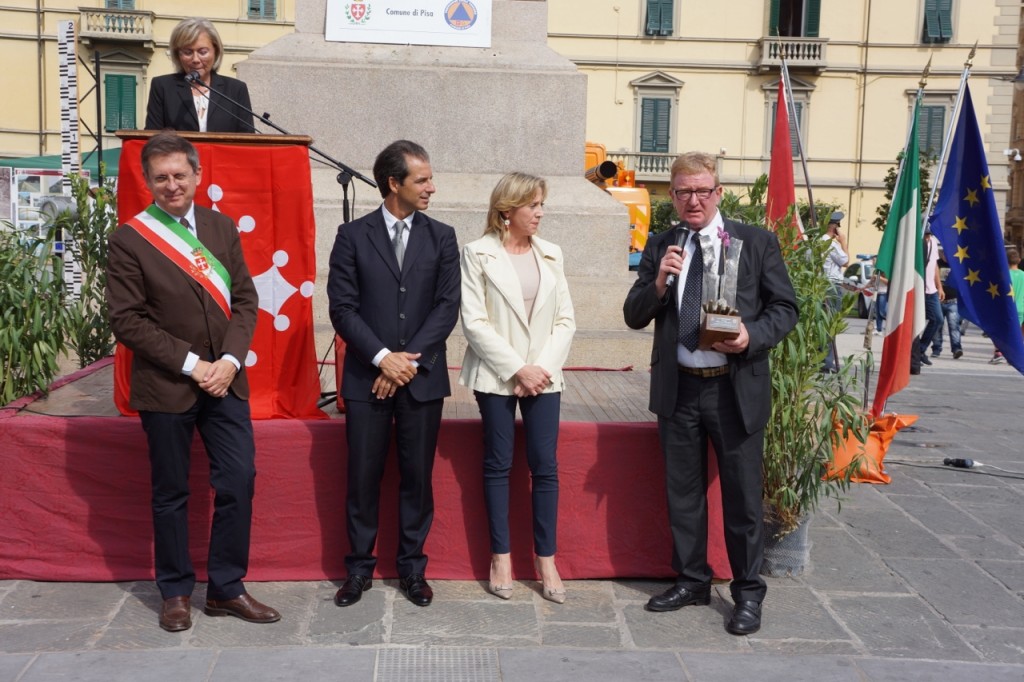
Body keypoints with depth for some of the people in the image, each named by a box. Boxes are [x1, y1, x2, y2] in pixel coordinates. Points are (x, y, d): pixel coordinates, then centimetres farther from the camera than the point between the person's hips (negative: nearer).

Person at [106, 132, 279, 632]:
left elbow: (245, 299, 5)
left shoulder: (222, 228, 7)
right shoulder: (129, 239, -5)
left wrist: (229, 360, -9)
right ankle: (176, 592, 26)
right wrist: (190, 364, -14)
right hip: (165, 385, -3)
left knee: (239, 481, 2)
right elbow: (127, 320, -9)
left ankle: (226, 589, 18)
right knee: (171, 492, 9)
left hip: (225, 380, 3)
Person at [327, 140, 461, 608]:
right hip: (367, 376, -1)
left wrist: (410, 358, -10)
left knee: (417, 477, 7)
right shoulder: (353, 236, 2)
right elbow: (342, 307, -3)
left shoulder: (441, 237, 7)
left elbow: (447, 306, 0)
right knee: (363, 477, 4)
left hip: (423, 377, 1)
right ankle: (359, 568, 18)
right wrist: (382, 357, -13)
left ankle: (412, 568, 20)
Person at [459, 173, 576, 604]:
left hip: (543, 376, 3)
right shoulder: (478, 254, -3)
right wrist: (516, 369, -13)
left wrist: (545, 366, -7)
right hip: (497, 375, -3)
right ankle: (501, 557, 17)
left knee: (545, 466, 2)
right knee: (498, 465, 6)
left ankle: (546, 560, 12)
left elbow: (566, 319, 7)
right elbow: (474, 322, -8)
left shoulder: (551, 256, 8)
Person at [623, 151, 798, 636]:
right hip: (677, 390, 3)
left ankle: (748, 593, 20)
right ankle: (691, 580, 31)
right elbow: (633, 317, 5)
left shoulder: (757, 242, 0)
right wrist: (658, 282, -14)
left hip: (736, 388, -3)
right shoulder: (660, 247, 7)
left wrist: (752, 337, -17)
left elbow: (785, 307, 1)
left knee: (743, 496, 5)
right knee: (682, 492, 14)